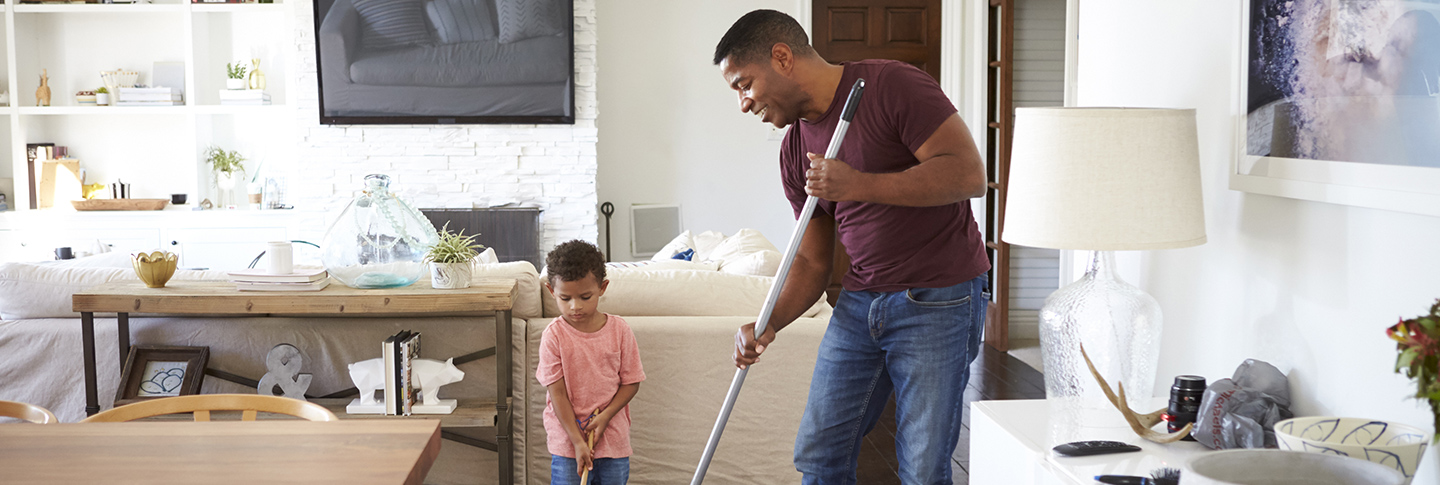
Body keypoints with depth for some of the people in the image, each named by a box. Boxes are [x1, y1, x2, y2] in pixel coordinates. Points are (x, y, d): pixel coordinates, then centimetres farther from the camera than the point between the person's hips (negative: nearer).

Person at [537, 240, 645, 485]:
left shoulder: (619, 330, -4)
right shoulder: (554, 335, -9)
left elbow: (631, 382, 1)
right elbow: (557, 393, -10)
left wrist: (605, 416, -14)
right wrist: (577, 441, -15)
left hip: (613, 437, 2)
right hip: (567, 440, -2)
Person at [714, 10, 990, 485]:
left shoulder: (892, 85, -13)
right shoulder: (795, 150, 9)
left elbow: (968, 172, -21)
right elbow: (812, 261, 12)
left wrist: (858, 185, -25)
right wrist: (767, 325, -4)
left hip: (939, 302, -7)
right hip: (859, 302, 7)